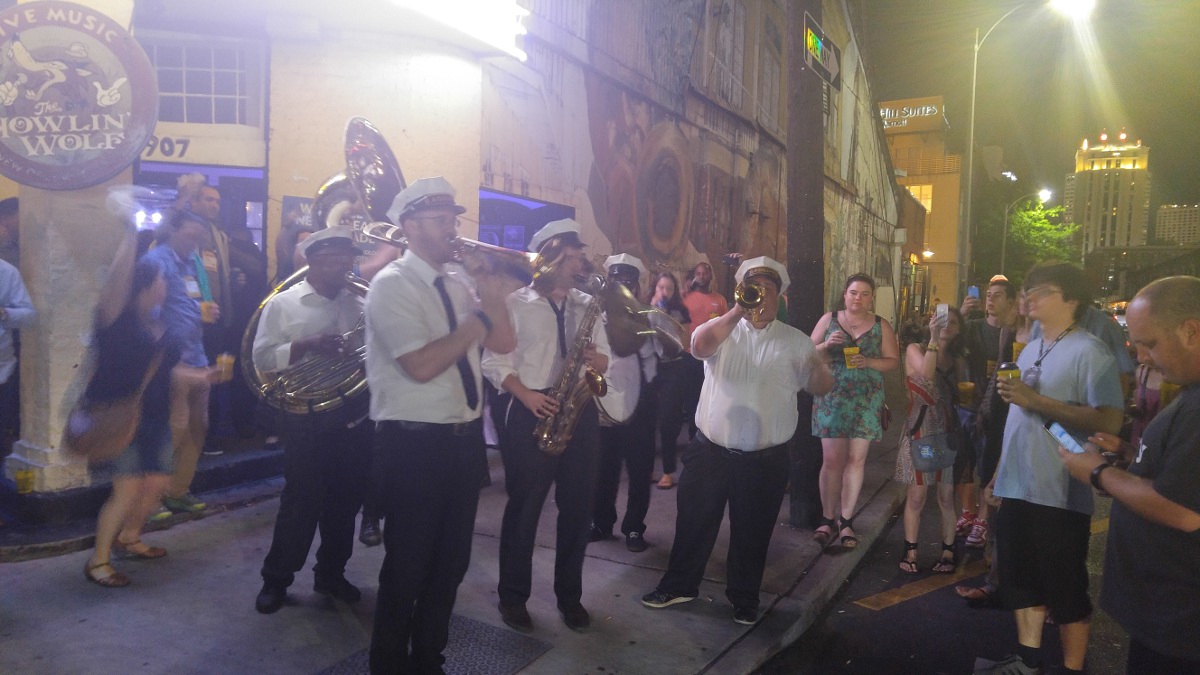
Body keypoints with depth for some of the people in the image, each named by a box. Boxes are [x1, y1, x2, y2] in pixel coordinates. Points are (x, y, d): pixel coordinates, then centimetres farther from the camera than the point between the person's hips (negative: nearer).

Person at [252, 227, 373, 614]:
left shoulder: (360, 306, 9)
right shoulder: (283, 304, -1)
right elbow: (261, 358, -8)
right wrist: (308, 346, -20)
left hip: (354, 418, 4)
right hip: (308, 419, -4)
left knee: (346, 500, 11)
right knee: (302, 501, 2)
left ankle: (331, 574, 28)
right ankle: (276, 578, 21)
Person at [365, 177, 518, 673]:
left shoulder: (457, 282, 10)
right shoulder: (392, 284, -13)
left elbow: (504, 345, 9)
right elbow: (422, 365, -24)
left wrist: (493, 297, -7)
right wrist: (478, 317, -16)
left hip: (464, 439, 8)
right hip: (413, 445, -7)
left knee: (451, 561, 19)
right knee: (407, 567, 8)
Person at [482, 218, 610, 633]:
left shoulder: (588, 305, 13)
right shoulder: (516, 303, 0)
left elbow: (605, 359, 13)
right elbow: (494, 361, -4)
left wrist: (597, 360, -10)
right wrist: (526, 395, -17)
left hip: (579, 410, 4)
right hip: (530, 413, -4)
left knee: (578, 506, 8)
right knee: (524, 506, 2)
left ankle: (569, 594, 24)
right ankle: (513, 595, 19)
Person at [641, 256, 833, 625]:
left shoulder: (795, 341, 3)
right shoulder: (723, 328, 1)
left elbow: (821, 386, 2)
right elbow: (700, 346, -21)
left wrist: (820, 369, -21)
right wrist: (738, 311, -30)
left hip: (765, 459, 0)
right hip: (710, 451, 0)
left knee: (752, 533, 14)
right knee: (694, 524, 13)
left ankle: (744, 598, 33)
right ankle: (680, 584, 33)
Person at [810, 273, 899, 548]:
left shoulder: (881, 325, 5)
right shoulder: (828, 319, 3)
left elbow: (893, 360, 4)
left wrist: (868, 362, -14)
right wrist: (827, 345, -15)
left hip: (866, 401, 1)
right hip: (831, 398, -1)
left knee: (856, 459, 3)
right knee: (831, 459, -3)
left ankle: (846, 520, 12)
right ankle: (828, 519, 8)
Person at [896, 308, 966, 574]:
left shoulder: (957, 360, 14)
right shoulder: (915, 349, 1)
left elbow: (962, 394, 13)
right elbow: (926, 374, -20)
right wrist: (934, 339, -18)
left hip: (948, 431, 3)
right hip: (920, 429, -3)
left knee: (947, 496, 3)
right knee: (916, 496, -1)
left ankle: (948, 551, 14)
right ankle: (910, 551, 10)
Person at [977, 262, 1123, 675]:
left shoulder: (1089, 351, -11)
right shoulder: (1029, 351, 13)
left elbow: (1110, 421, -23)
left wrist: (1037, 400, -24)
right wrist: (1000, 472, 16)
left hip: (1060, 495, -8)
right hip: (1017, 488, 8)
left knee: (1065, 589, 6)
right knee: (1020, 579, 17)